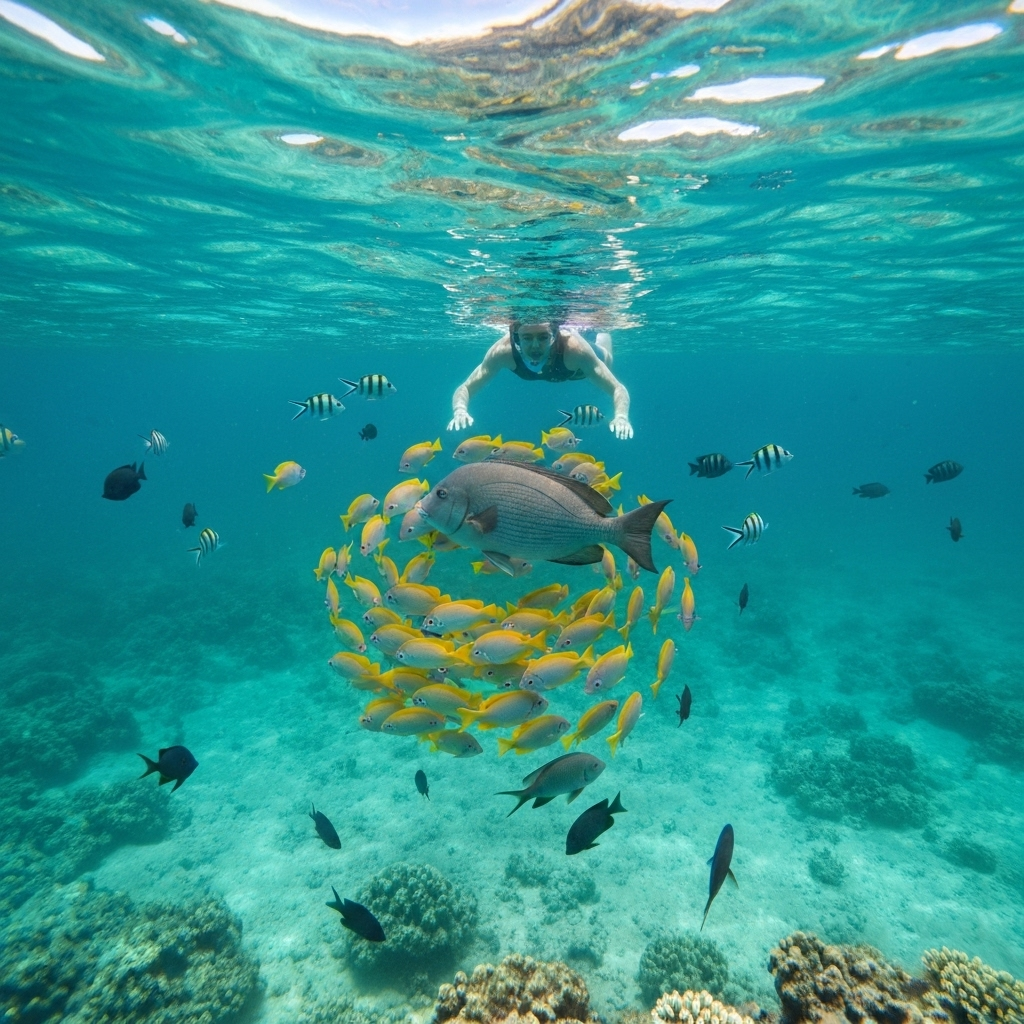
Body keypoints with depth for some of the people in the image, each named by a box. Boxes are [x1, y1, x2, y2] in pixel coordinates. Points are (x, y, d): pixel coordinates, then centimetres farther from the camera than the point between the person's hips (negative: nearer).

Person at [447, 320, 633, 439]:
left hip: (573, 365, -1)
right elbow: (465, 388, -41)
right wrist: (460, 411, -64)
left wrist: (621, 416, -65)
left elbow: (617, 389, -44)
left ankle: (602, 337, 56)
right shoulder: (504, 350, -44)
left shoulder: (573, 347, -48)